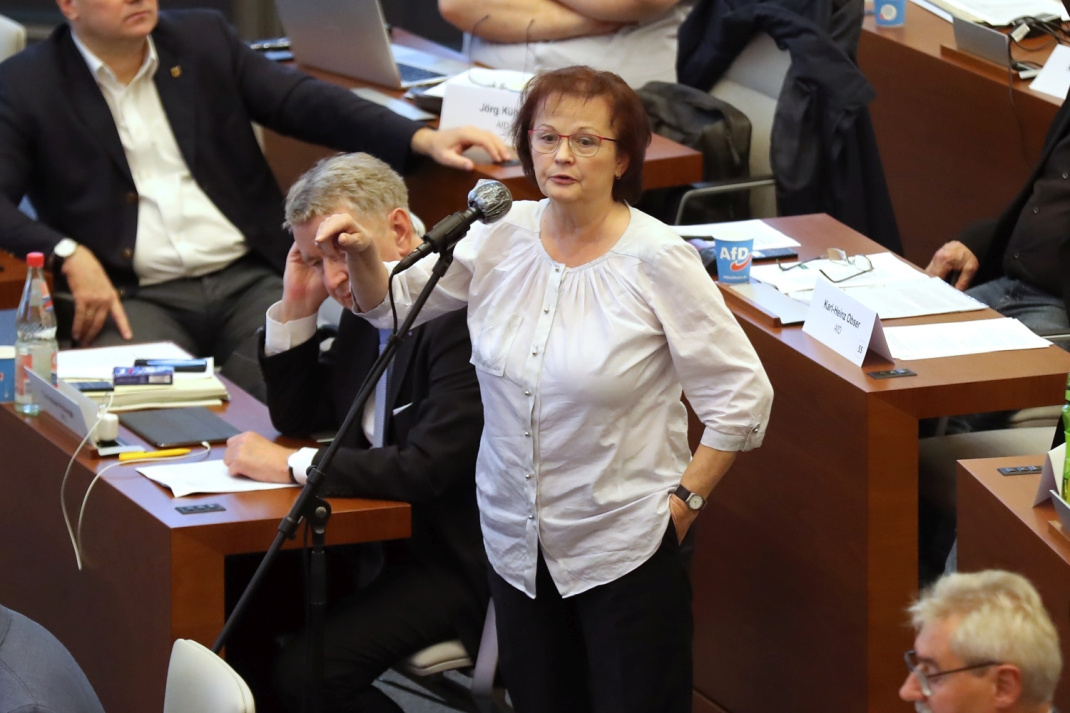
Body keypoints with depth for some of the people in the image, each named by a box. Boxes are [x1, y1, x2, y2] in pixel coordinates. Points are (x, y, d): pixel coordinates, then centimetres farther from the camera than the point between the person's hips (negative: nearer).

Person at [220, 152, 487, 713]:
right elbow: (300, 417, 17)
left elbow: (428, 468, -29)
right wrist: (295, 310, 2)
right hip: (383, 537, 10)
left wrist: (291, 466, -21)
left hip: (456, 561, -10)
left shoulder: (461, 315, -23)